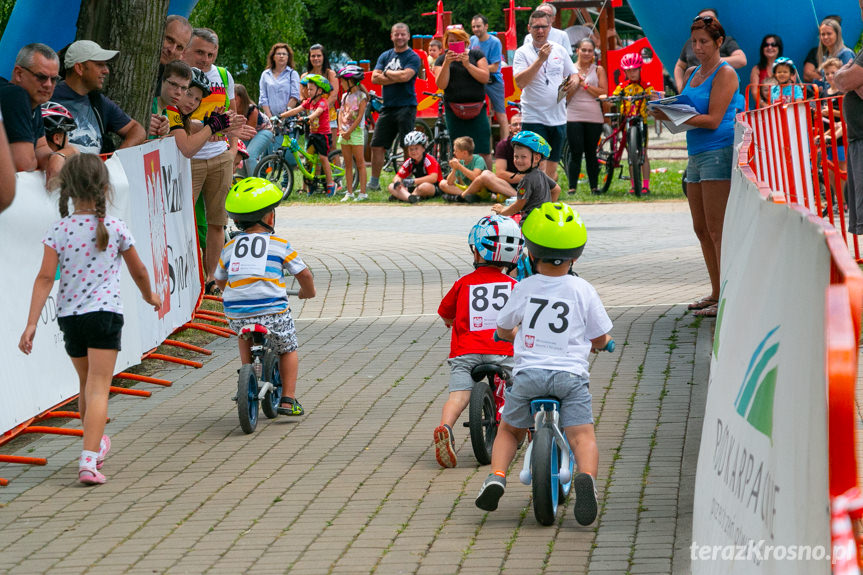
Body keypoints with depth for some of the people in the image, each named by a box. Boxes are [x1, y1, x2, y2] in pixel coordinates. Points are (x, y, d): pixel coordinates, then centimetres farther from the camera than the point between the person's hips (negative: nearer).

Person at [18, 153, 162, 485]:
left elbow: (45, 278, -9)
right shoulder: (116, 229, -4)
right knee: (98, 388, -7)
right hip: (105, 312, -3)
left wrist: (31, 323, -9)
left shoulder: (59, 231, -3)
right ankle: (89, 460, -21)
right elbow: (138, 271, 9)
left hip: (69, 317, 3)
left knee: (86, 385, 22)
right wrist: (150, 296, 30)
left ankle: (95, 444, 42)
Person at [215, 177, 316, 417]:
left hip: (236, 314, 3)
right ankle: (288, 399, 11)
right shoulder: (279, 245, 3)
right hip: (273, 312, -3)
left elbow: (220, 280, 25)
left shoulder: (229, 248, 13)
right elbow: (304, 274, 7)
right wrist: (308, 292, 29)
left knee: (243, 335, 36)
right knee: (288, 350, 20)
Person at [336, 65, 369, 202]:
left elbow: (359, 116, -12)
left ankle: (363, 192, -7)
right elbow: (341, 113, 12)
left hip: (356, 131, -7)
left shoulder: (361, 96, -7)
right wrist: (341, 130, -3)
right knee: (348, 164, 8)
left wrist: (349, 131, -15)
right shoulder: (345, 96, 15)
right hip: (345, 132, 7)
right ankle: (349, 192, 11)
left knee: (360, 163, -6)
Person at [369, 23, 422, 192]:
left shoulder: (413, 57, -2)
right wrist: (396, 78, -9)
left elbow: (405, 76, -19)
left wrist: (386, 73, -3)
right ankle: (374, 183, 13)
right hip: (388, 107, 6)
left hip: (406, 107, -6)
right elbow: (375, 78, 2)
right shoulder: (385, 56, 14)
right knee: (377, 146, 5)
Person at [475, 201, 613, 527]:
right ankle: (587, 476, -34)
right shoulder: (582, 290, 2)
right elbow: (601, 339, 10)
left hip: (528, 374, 1)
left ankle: (496, 476, -2)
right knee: (582, 435, -5)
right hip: (571, 375, -1)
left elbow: (503, 330, 18)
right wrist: (594, 343, 34)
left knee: (509, 429, 20)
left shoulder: (524, 288, 4)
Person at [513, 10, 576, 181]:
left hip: (558, 118, 5)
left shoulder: (560, 51, 10)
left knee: (552, 167, 10)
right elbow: (520, 82, -16)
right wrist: (540, 60, -20)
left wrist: (571, 85, -4)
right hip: (533, 118, -5)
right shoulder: (523, 53, -3)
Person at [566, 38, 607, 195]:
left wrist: (585, 85, -9)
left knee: (591, 153, 6)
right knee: (576, 153, -6)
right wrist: (574, 82, -10)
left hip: (593, 117, 1)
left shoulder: (598, 70, 8)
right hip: (573, 116, -1)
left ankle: (594, 187, 14)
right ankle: (572, 187, -2)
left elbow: (603, 92, -2)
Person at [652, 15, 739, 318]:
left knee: (717, 230, -10)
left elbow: (713, 120, -15)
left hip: (718, 153, -9)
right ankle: (716, 293, 17)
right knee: (701, 229, 10)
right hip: (696, 154, 9)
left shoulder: (725, 73, -7)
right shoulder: (692, 74, 18)